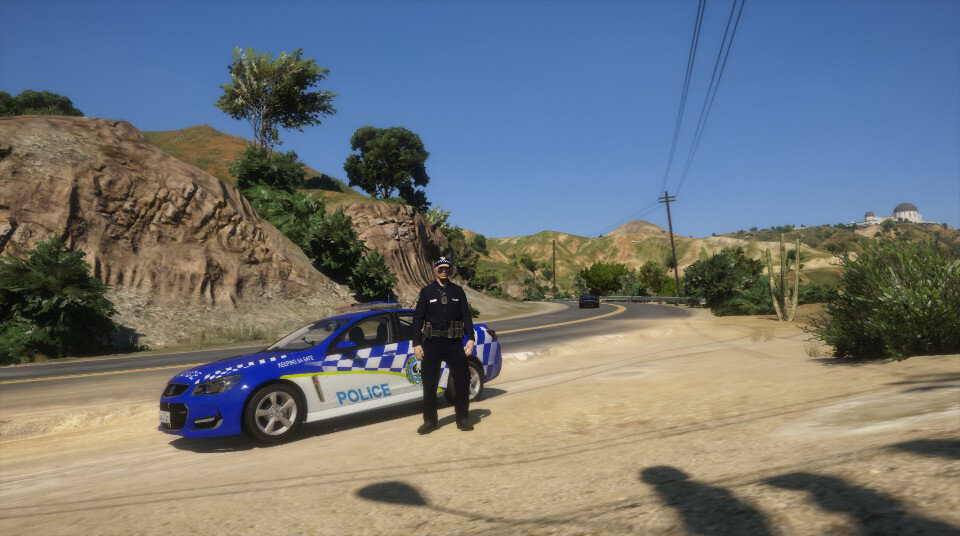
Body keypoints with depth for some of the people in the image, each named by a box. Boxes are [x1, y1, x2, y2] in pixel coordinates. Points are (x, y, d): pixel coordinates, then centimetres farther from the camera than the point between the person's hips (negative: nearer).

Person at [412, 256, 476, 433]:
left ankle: (462, 419, 15)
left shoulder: (458, 291, 8)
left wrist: (471, 338, -1)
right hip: (431, 344, -1)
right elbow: (418, 318, 4)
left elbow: (466, 316, 9)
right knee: (429, 384, 3)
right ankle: (430, 420, 16)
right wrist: (417, 343, -4)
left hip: (454, 343, 1)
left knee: (462, 381, 0)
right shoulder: (426, 292, 4)